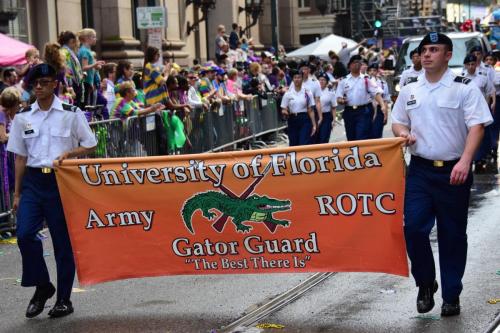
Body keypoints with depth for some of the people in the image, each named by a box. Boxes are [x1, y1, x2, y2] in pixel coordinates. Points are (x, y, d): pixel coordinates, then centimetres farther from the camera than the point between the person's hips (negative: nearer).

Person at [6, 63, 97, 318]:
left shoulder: (71, 114, 0)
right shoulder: (23, 117, 7)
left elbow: (90, 145, 6)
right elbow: (20, 156, 10)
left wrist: (68, 153, -13)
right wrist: (17, 192, 7)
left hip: (61, 181, -2)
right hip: (33, 180, 2)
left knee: (63, 240, 3)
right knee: (24, 234, -12)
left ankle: (64, 299, 15)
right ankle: (42, 286, 10)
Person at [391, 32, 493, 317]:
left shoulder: (464, 88, -4)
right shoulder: (409, 90, 9)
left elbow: (477, 126, -11)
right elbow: (398, 121, 20)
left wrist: (465, 162, -23)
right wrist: (403, 133, -4)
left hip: (453, 171, -3)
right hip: (420, 170, 3)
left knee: (453, 235, 5)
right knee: (414, 227, -6)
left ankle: (452, 296, 17)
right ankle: (426, 283, 16)